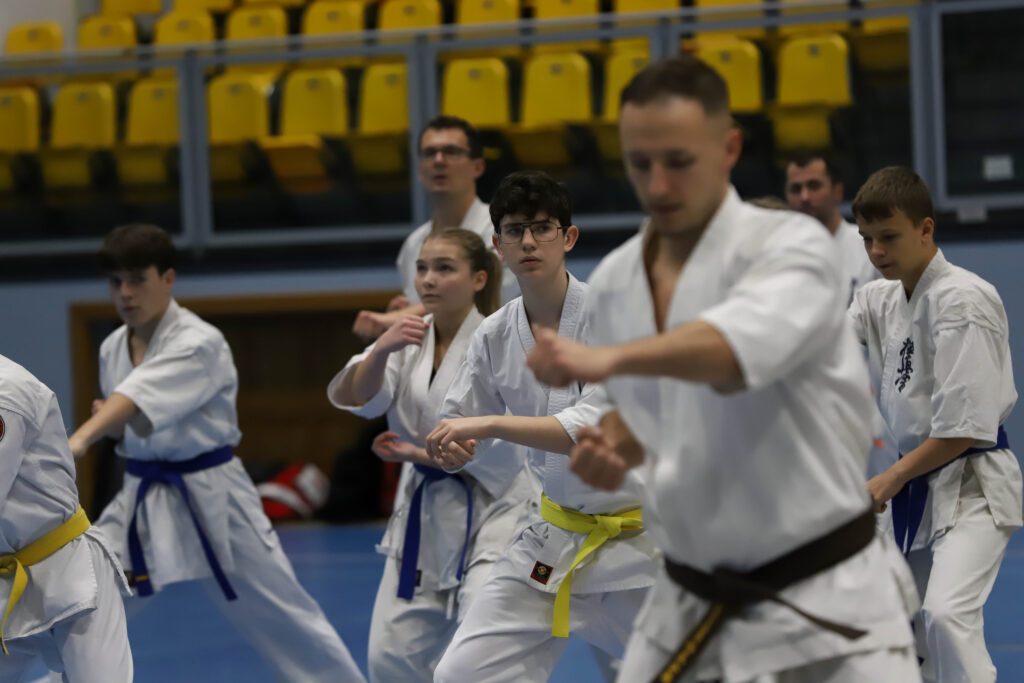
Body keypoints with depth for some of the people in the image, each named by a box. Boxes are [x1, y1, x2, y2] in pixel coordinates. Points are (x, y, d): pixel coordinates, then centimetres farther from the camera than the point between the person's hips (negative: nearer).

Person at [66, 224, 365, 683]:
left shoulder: (200, 344, -19)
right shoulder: (112, 349, 3)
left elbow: (139, 397, -37)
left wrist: (80, 439, -53)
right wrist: (111, 426, -9)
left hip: (211, 497, -6)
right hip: (141, 498, 6)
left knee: (284, 618, 3)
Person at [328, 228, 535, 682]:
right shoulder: (408, 337, 3)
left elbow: (505, 446, -16)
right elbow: (352, 397, -13)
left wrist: (421, 454, -15)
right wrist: (381, 349, -32)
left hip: (490, 510, -6)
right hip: (423, 513, 6)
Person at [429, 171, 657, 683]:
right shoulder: (495, 337, -1)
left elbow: (599, 425, -27)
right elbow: (463, 437, 8)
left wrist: (493, 424, -32)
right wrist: (444, 449, -16)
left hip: (638, 540, -4)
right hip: (555, 539, 4)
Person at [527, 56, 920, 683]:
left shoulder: (792, 248, -16)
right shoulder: (615, 280, 2)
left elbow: (744, 343, -38)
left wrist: (608, 358, -55)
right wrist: (609, 451, -7)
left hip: (825, 593, -5)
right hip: (692, 599, 5)